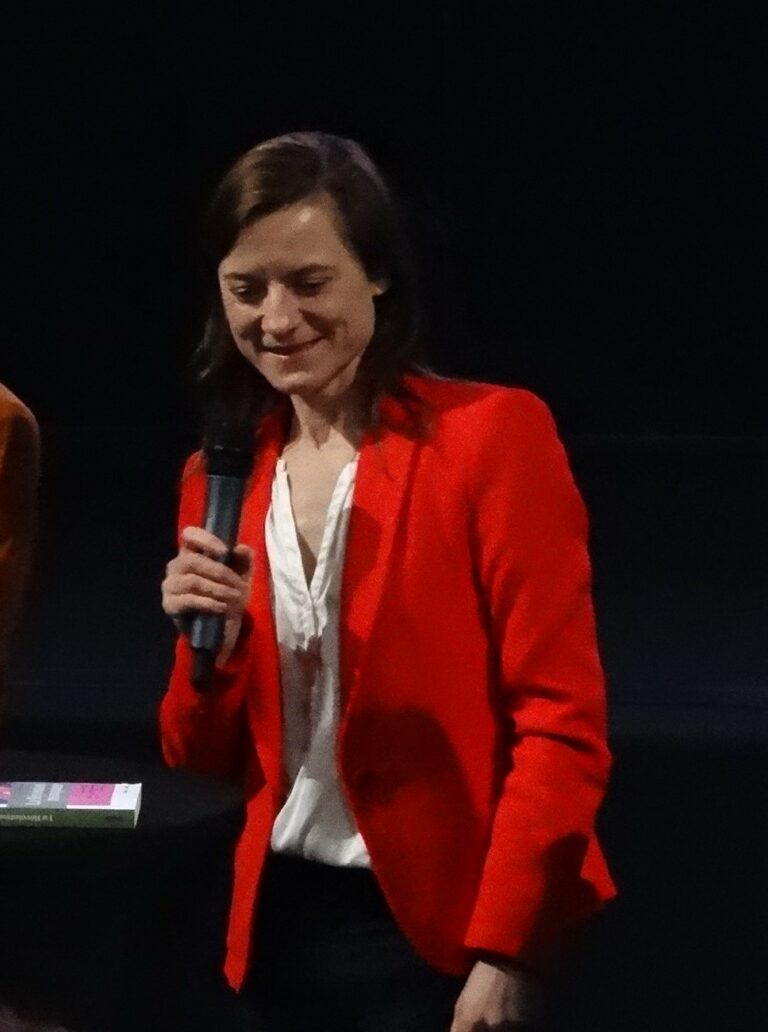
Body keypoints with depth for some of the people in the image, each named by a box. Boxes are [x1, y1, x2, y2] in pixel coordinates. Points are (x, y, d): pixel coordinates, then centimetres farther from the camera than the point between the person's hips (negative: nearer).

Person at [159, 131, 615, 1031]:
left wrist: (502, 952, -17)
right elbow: (208, 758, 10)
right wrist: (211, 647, -9)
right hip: (283, 921, 6)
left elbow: (562, 723, -12)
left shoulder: (492, 434, -10)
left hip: (439, 930, -5)